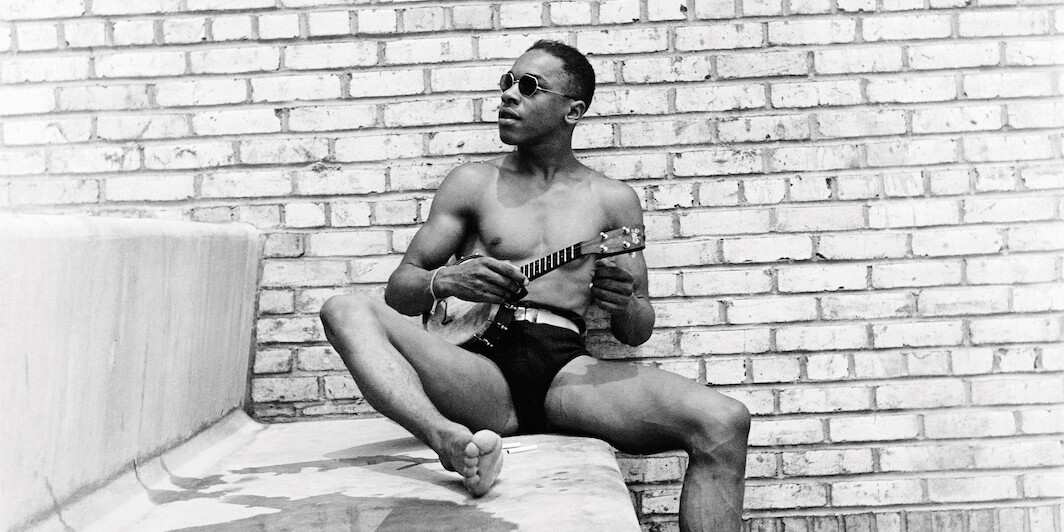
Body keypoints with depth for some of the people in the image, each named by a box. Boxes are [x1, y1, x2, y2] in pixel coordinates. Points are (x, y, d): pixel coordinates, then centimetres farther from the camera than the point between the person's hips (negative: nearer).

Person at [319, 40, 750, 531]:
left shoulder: (612, 199, 17)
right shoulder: (473, 183, 16)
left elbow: (638, 332, 18)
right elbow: (399, 288, 13)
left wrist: (624, 305, -7)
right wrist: (446, 281, -10)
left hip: (569, 370, 0)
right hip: (482, 371, 1)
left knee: (725, 424, -24)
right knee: (345, 310, -24)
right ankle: (450, 440, -45)